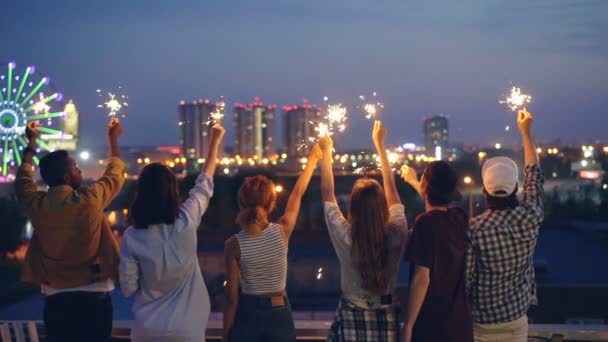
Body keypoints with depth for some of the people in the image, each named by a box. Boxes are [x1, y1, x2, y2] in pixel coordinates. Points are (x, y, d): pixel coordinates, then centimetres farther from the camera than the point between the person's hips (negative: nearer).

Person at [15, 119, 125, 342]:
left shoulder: (36, 205, -3)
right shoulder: (90, 200, -12)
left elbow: (22, 180, 21)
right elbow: (116, 172, 8)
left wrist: (31, 143, 32)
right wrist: (113, 139, 23)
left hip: (55, 298, 3)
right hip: (94, 296, -3)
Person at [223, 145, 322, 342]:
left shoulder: (234, 244, -12)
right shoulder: (282, 232, -10)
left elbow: (232, 297, -9)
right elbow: (298, 193, 6)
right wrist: (313, 158, 21)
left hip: (248, 316, -1)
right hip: (279, 316, 1)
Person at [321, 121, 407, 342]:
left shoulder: (345, 237, -17)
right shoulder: (396, 234, -13)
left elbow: (327, 193, -3)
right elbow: (391, 187, 2)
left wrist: (326, 152, 9)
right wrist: (379, 144, 11)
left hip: (352, 319, -2)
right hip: (387, 318, 2)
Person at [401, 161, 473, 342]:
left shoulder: (426, 222, -17)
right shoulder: (460, 217, 3)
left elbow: (421, 279, -19)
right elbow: (439, 201, 28)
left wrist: (408, 325, -13)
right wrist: (413, 181, 44)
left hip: (431, 323, -6)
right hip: (460, 320, 6)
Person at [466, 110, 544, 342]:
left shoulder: (473, 228, -20)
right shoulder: (530, 217, -11)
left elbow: (464, 278, -15)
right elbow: (534, 175, 7)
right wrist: (526, 132, 18)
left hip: (482, 321, -3)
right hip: (517, 317, 3)